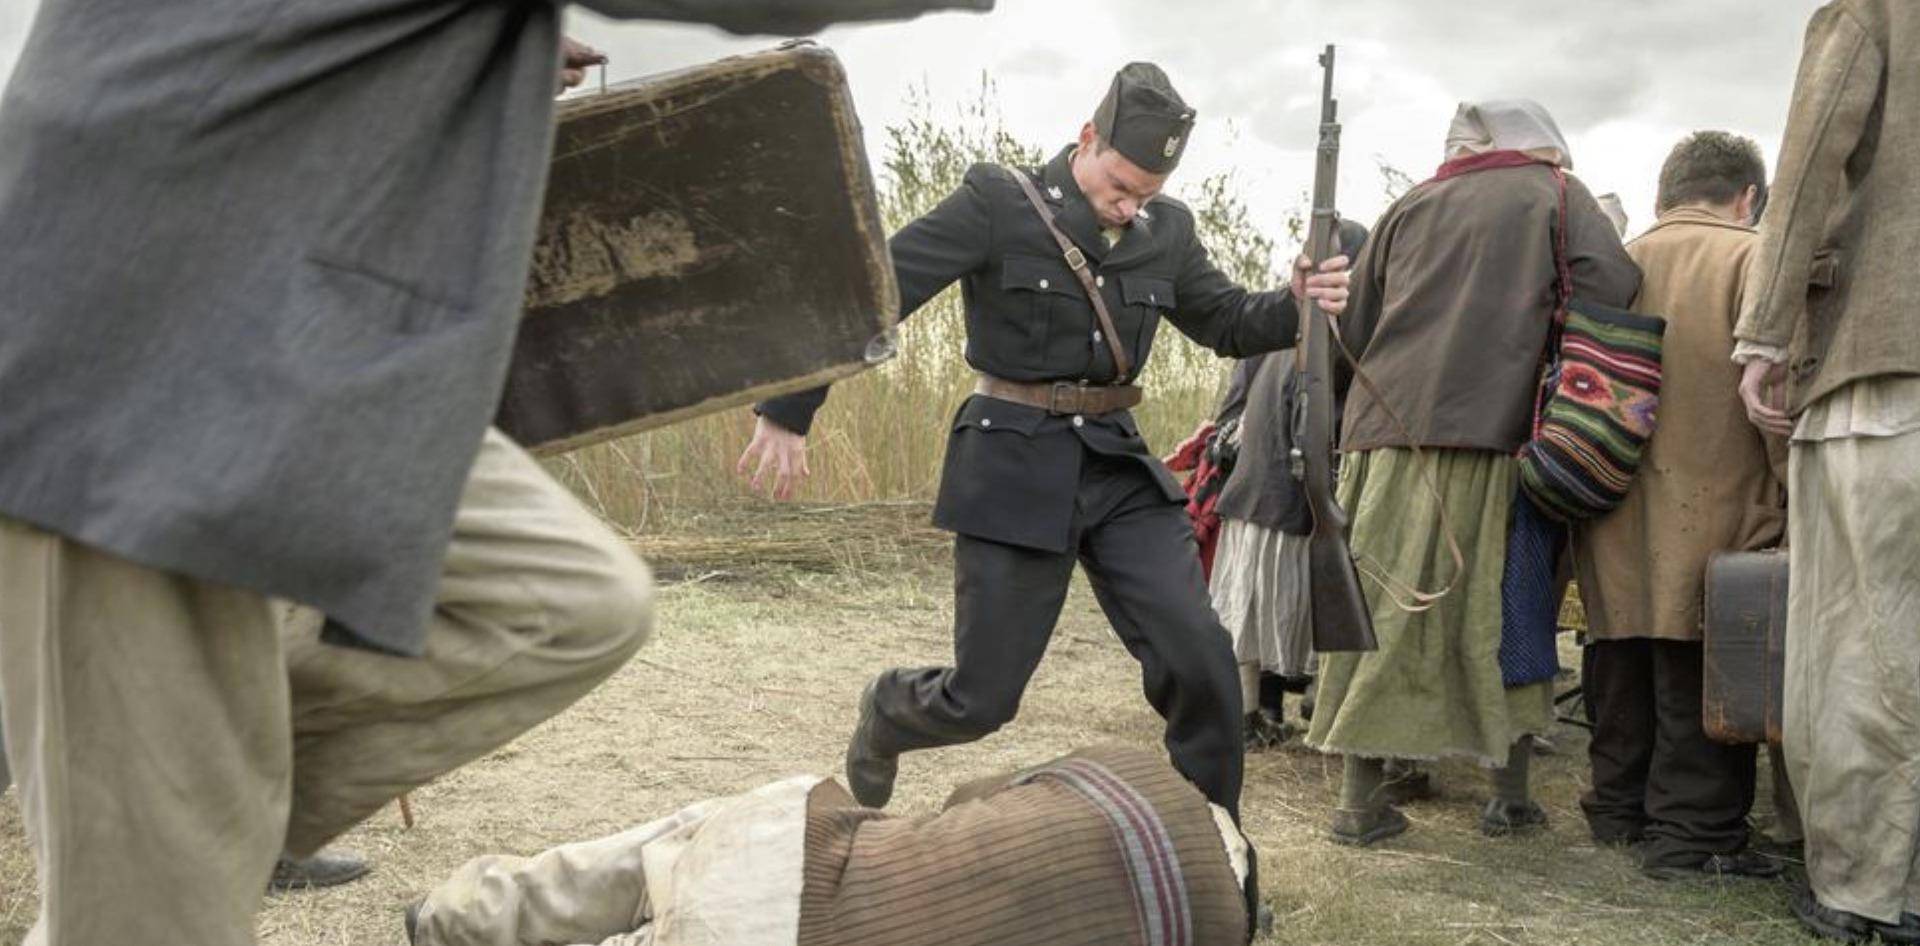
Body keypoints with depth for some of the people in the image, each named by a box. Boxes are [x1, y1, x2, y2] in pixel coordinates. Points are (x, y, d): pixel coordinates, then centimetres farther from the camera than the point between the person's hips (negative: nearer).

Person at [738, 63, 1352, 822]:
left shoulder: (1166, 230, 6)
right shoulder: (998, 203, -10)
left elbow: (1227, 323, 19)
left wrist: (1296, 305, -4)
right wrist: (787, 413, -13)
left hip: (1118, 462, 5)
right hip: (1016, 466, -4)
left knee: (1199, 659, -9)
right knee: (983, 697, 1)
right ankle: (885, 714, 37)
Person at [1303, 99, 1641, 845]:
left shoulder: (1411, 206, 19)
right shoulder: (1555, 195, 10)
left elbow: (1353, 329, 18)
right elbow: (1611, 287, -6)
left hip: (1387, 429, 2)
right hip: (1493, 437, -2)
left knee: (1380, 613, 4)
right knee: (1505, 613, 9)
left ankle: (1362, 797, 5)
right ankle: (1511, 795, 13)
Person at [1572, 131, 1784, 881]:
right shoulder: (1752, 259, -6)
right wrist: (1797, 498, -9)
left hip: (1615, 523, 6)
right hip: (1714, 516, -5)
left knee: (1624, 670, 16)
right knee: (1701, 677, -1)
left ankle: (1619, 810, 27)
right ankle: (1693, 832, 1)